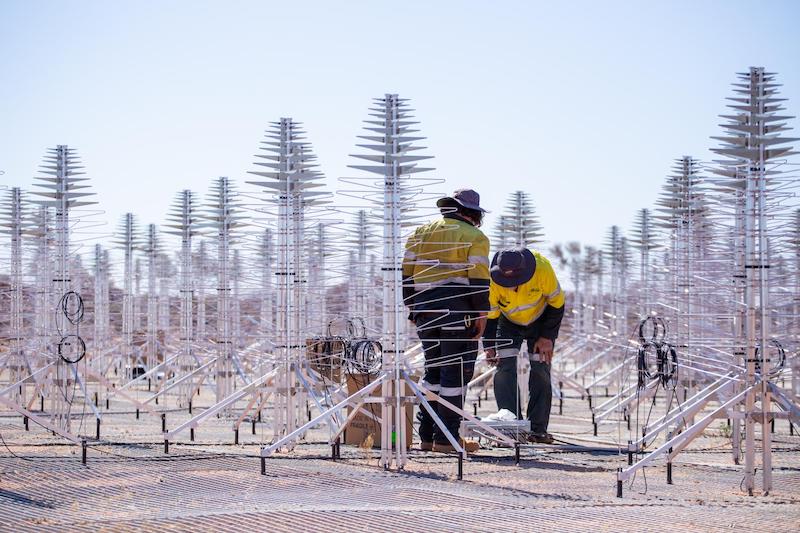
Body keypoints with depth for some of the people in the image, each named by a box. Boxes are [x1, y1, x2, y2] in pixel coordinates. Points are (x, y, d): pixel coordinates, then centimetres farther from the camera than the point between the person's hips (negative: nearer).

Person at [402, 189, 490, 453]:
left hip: (425, 310, 6)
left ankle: (427, 436, 15)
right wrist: (481, 314, -7)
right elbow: (478, 277, -11)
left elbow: (406, 272, 13)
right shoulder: (474, 237, -2)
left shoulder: (421, 233, 15)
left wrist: (413, 307, 19)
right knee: (455, 372, -2)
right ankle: (445, 438, -5)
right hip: (457, 312, -6)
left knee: (433, 371, 15)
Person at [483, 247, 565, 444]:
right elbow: (489, 315, -16)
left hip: (540, 321, -1)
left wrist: (547, 337, -14)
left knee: (540, 371, -8)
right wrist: (489, 347, -21)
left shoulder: (542, 269, -34)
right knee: (505, 367, -14)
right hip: (508, 323, 1)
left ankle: (538, 428, -2)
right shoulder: (492, 280, -32)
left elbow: (557, 304, -17)